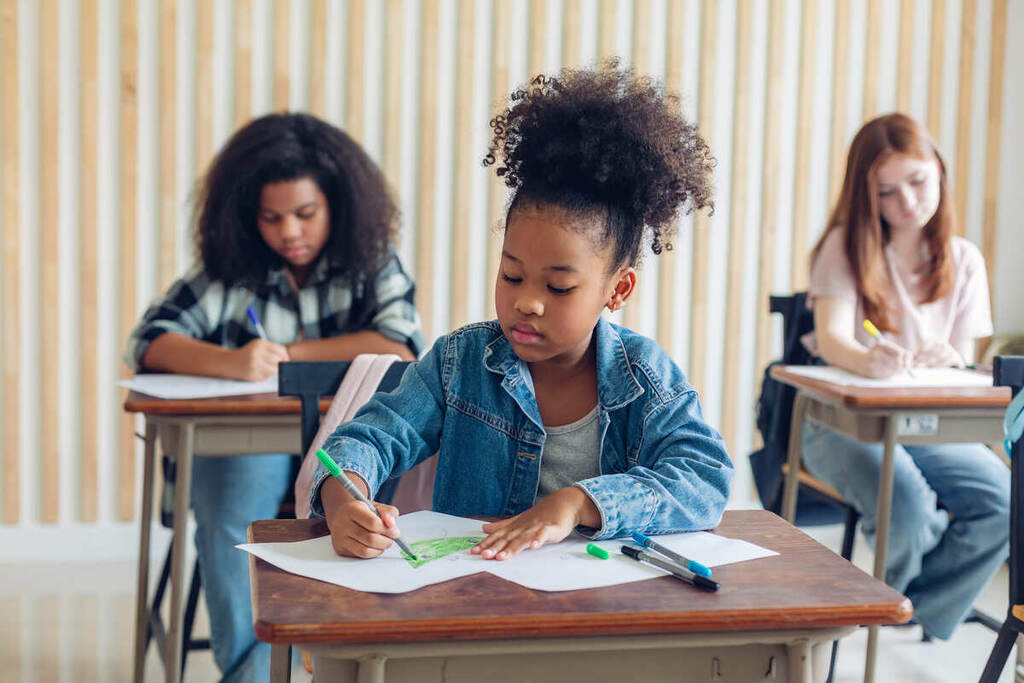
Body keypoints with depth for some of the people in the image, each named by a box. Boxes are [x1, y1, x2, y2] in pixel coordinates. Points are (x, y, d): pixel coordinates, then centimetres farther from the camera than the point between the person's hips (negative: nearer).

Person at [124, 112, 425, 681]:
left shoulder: (372, 266, 7)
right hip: (241, 440, 0)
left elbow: (403, 349, -10)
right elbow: (148, 343, -4)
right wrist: (230, 363, -25)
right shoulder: (229, 272, 7)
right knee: (233, 524, -32)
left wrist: (289, 352, -10)